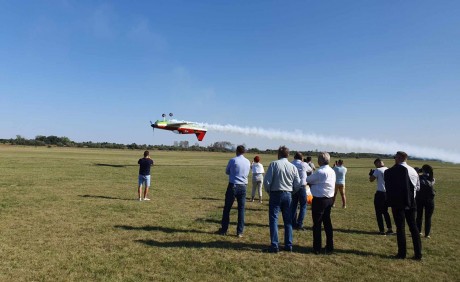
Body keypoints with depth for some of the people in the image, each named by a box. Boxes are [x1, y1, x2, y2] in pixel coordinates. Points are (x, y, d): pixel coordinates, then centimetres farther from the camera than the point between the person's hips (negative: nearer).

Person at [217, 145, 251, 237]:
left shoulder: (233, 160, -9)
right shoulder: (248, 162, 4)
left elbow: (227, 172, 5)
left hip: (233, 186, -3)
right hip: (243, 186, 4)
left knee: (227, 208, 8)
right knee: (241, 209, 8)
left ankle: (224, 230, 15)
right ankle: (240, 232, 9)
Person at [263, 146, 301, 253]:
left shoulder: (274, 164, -9)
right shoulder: (293, 167, 2)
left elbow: (267, 181, -13)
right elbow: (297, 185, 2)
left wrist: (269, 191, 4)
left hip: (276, 194, -4)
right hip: (288, 195, 4)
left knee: (273, 219, 2)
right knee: (288, 220, 13)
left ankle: (274, 246, 0)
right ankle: (288, 245, 19)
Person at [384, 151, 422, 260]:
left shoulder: (390, 171, -12)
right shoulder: (413, 171, 4)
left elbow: (388, 187, -6)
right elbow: (418, 187, 12)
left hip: (398, 203, -5)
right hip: (411, 202, 5)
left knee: (400, 227, 3)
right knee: (413, 226, 13)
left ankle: (402, 253, 8)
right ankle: (418, 254, 17)